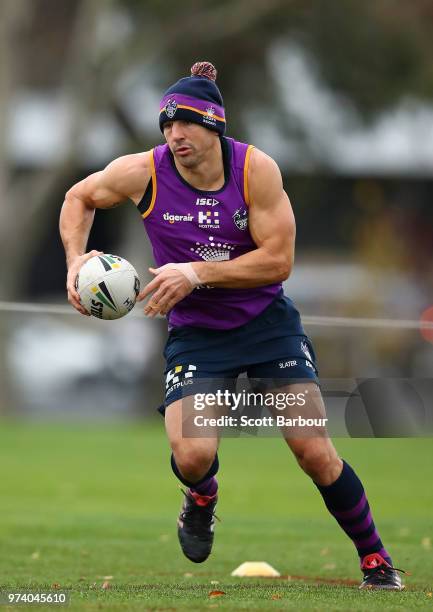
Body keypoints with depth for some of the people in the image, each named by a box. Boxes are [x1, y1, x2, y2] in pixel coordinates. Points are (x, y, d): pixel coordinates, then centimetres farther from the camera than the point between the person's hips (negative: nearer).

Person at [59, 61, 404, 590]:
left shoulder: (256, 169, -15)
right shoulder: (143, 172, -13)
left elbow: (278, 260, -17)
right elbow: (79, 197, 7)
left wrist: (197, 272, -26)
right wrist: (76, 259, -10)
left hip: (268, 322, 0)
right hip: (195, 333, 0)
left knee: (315, 453, -8)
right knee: (192, 456, -22)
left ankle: (375, 560, 13)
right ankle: (201, 497, 17)